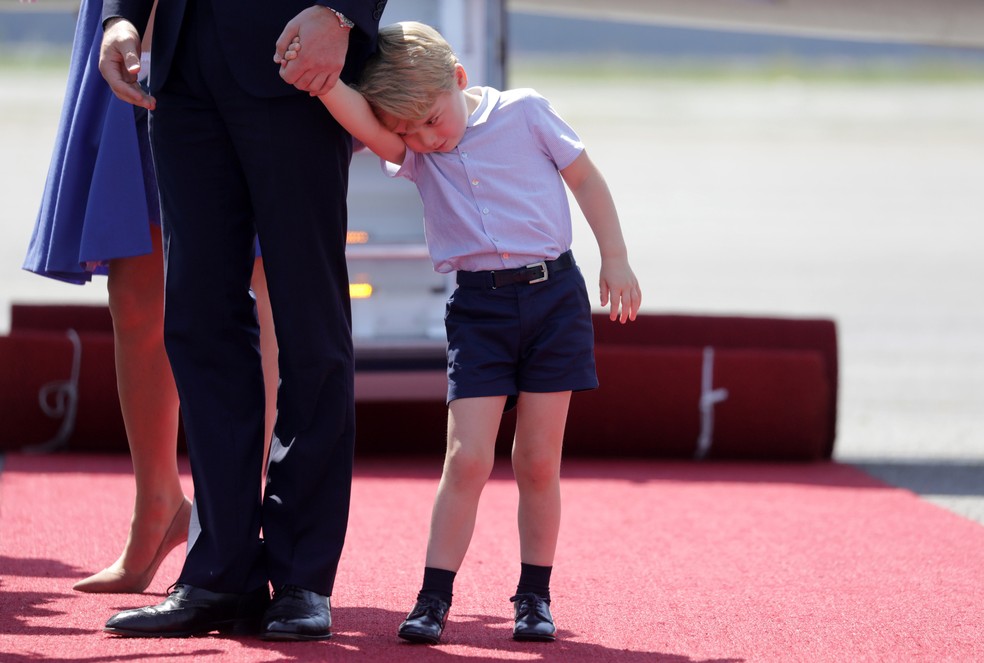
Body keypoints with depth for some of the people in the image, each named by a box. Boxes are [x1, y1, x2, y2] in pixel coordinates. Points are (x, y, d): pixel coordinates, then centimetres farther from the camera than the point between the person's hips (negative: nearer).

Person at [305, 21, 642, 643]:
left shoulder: (523, 112, -1)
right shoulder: (412, 151, 1)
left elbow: (585, 178, 7)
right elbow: (365, 124, -20)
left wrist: (616, 259, 5)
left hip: (554, 295, -1)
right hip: (478, 306, 1)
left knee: (539, 462, 4)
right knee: (467, 458, -9)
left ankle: (535, 596, 14)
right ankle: (434, 599, -6)